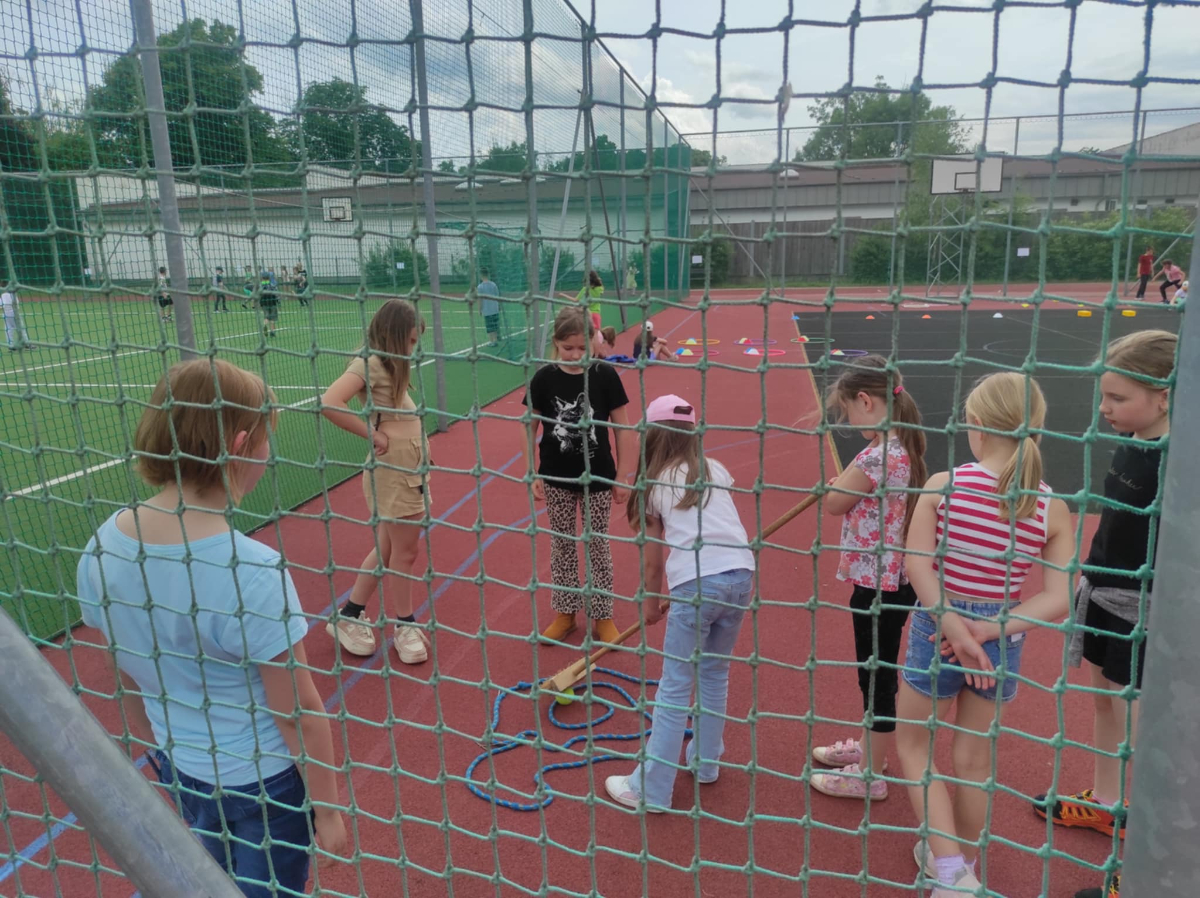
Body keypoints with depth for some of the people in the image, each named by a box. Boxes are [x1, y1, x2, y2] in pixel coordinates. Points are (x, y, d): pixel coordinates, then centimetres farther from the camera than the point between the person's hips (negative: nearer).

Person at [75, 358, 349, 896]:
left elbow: (128, 681, 2)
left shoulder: (102, 550, -13)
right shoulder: (252, 573, -32)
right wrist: (327, 811, -8)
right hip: (264, 780, -5)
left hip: (182, 769, 6)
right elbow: (299, 712, -22)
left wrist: (158, 754, 18)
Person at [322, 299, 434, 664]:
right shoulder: (368, 363, -15)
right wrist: (371, 434, -20)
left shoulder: (390, 365, 13)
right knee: (405, 552, 4)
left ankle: (350, 616, 30)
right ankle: (405, 626, 21)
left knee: (387, 549, 17)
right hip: (392, 472, -9)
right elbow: (329, 403, -30)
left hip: (410, 469, 9)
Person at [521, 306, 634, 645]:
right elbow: (529, 427, 2)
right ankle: (564, 613, 27)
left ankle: (602, 617, 23)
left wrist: (622, 475, -3)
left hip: (597, 476, -1)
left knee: (598, 546, 9)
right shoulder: (544, 378, -6)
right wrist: (531, 474, -1)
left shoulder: (605, 375, -9)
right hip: (557, 477, 1)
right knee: (562, 545, 12)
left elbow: (623, 427, -3)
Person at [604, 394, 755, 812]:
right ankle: (705, 762, 37)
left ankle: (650, 790, 12)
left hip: (696, 584, -5)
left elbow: (653, 559, 12)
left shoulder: (654, 485, 8)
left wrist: (652, 600, 27)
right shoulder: (716, 470, 17)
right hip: (739, 576, 5)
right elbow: (726, 527, 16)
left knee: (675, 687, 4)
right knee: (715, 674, 22)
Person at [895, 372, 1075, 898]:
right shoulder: (1052, 509, -8)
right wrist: (987, 628, -14)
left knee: (914, 745, 19)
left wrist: (952, 626, -21)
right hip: (1000, 642, 3)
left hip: (935, 632, -2)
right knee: (974, 761, 20)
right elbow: (1060, 599, -13)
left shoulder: (943, 486, -14)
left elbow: (917, 564, -23)